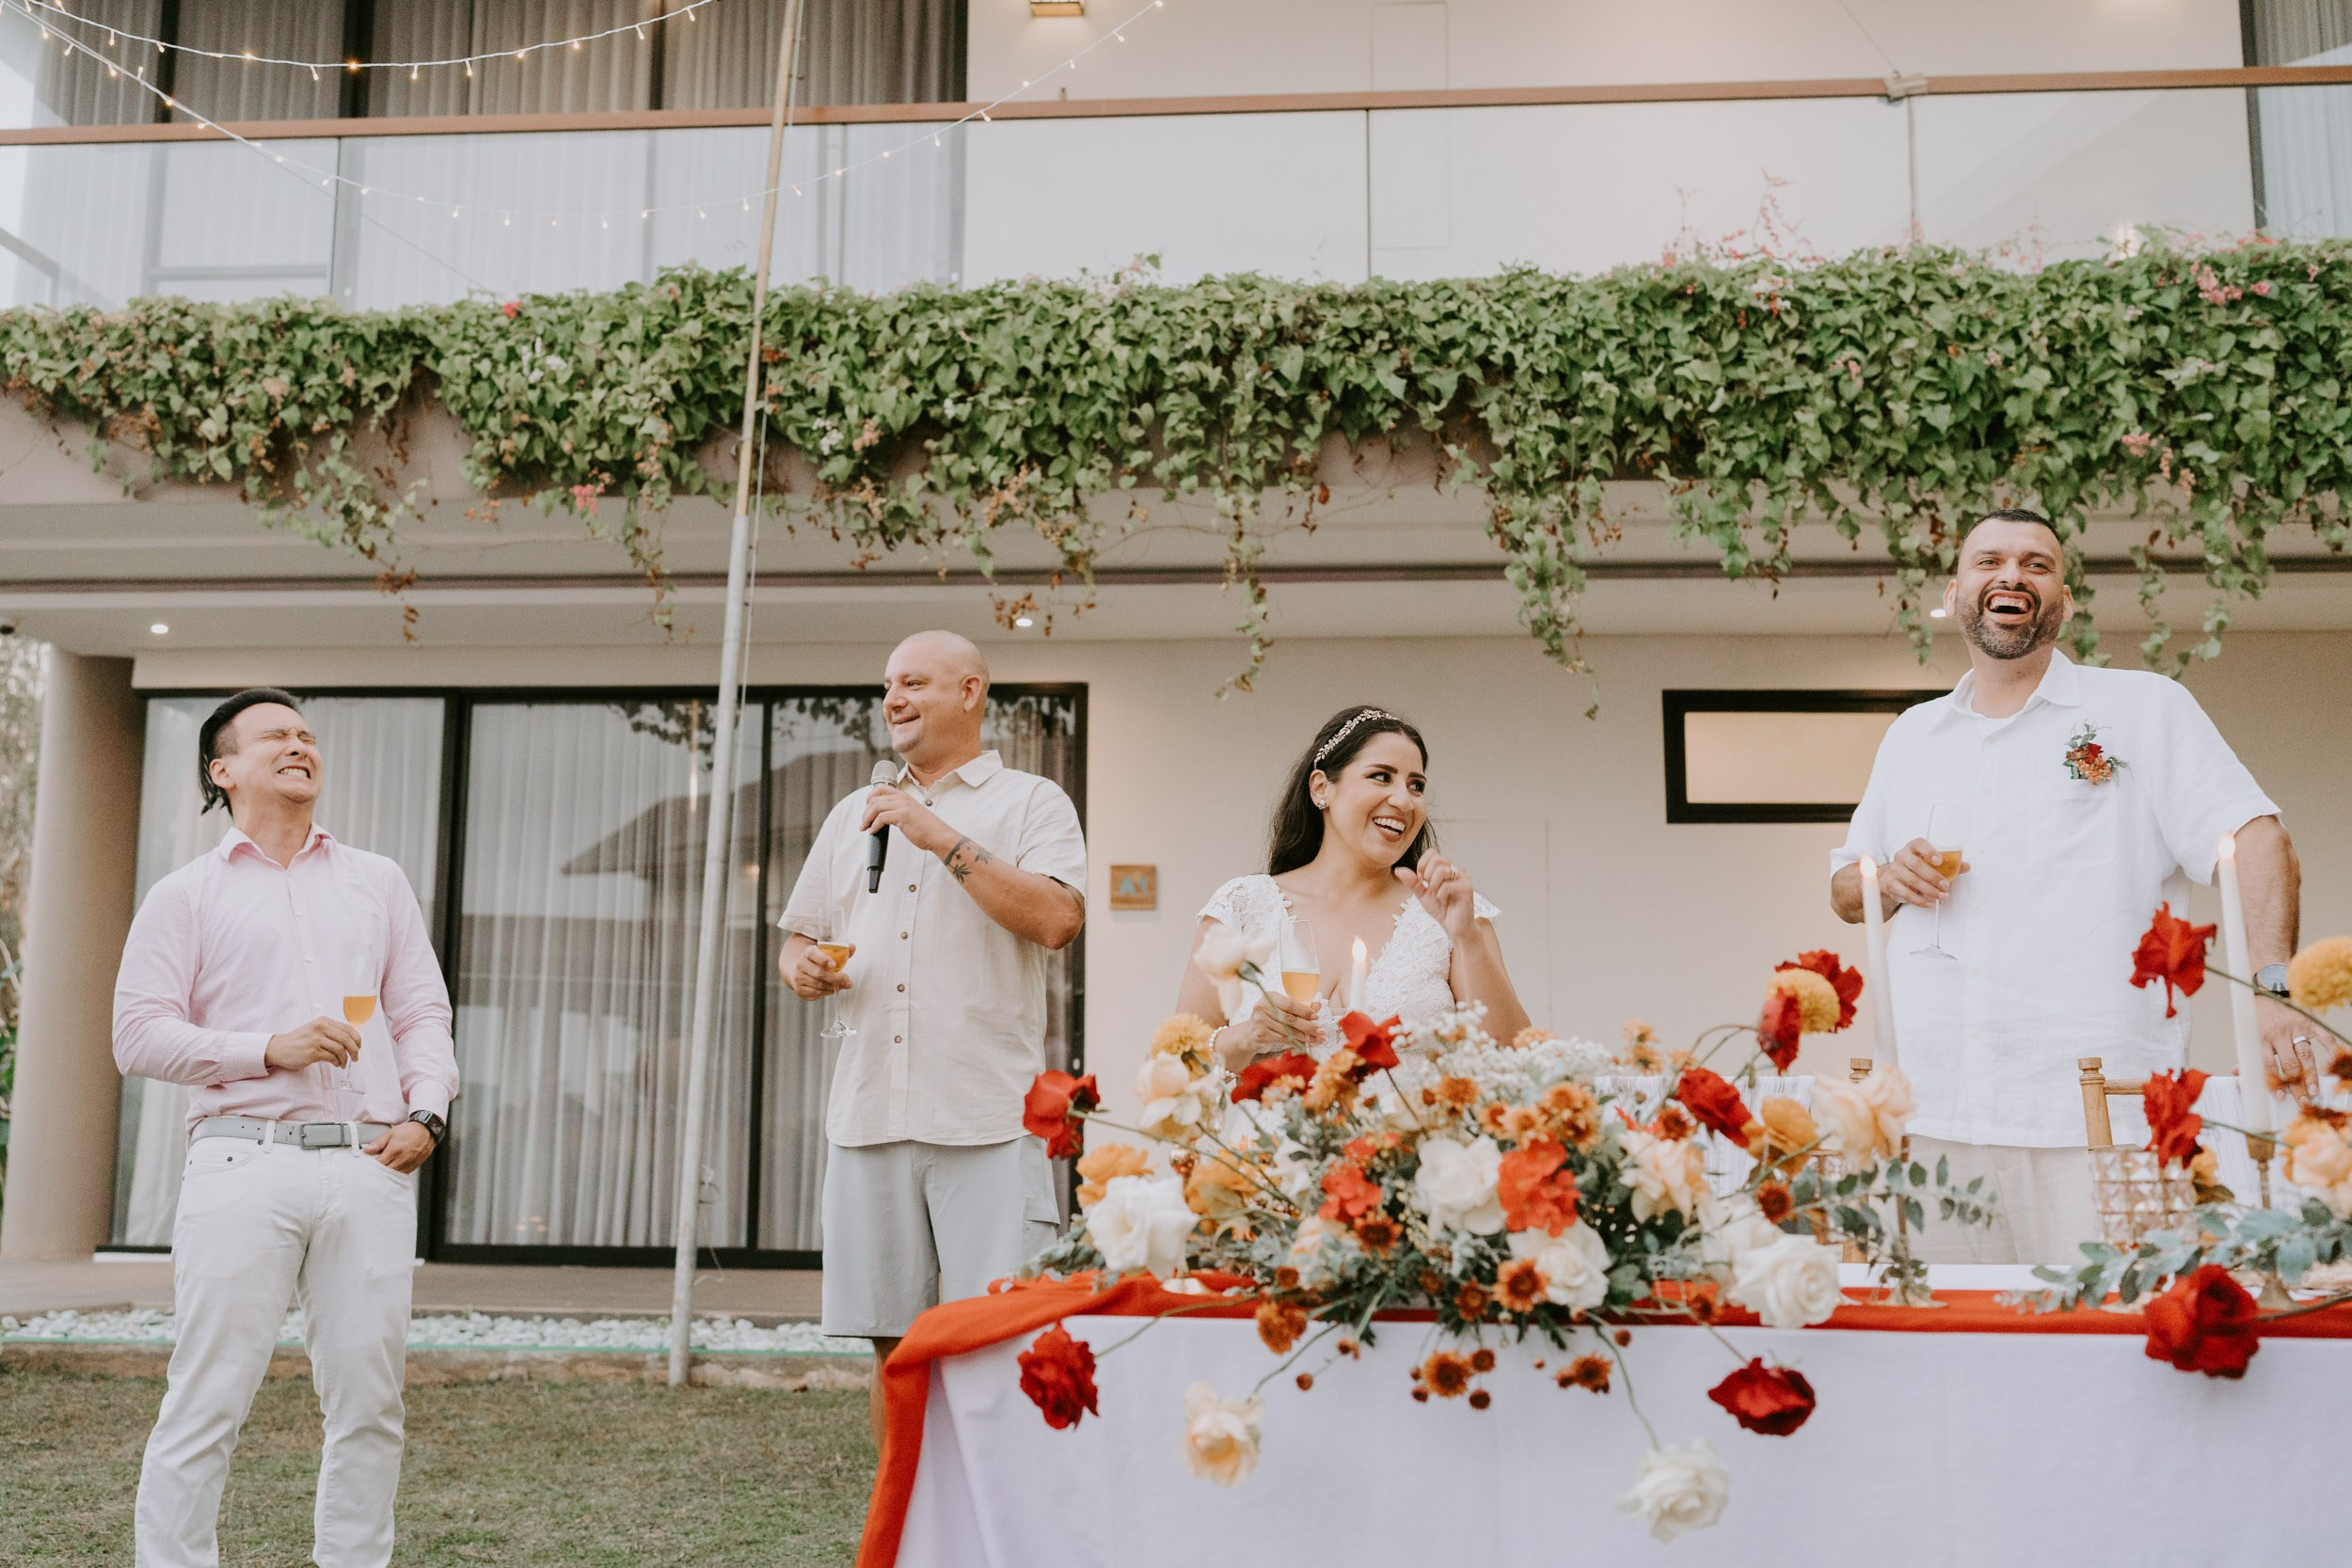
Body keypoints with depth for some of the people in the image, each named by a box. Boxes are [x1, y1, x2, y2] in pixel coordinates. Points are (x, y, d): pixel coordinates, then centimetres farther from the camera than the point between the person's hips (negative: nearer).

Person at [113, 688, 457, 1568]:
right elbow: (139, 1034, 3)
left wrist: (426, 1112, 0)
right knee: (208, 1397, -4)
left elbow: (424, 1014, 17)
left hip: (370, 1169, 3)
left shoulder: (377, 882, 21)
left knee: (369, 1401, 3)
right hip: (244, 1165, -2)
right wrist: (268, 1051, -10)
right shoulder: (186, 895, 12)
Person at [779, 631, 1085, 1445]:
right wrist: (803, 967, 1)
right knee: (893, 1342, 9)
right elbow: (798, 937, 25)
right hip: (870, 1112, 5)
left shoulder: (1032, 802, 5)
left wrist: (944, 838, -14)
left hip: (988, 1120, -5)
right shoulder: (853, 815, 20)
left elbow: (1057, 920, -12)